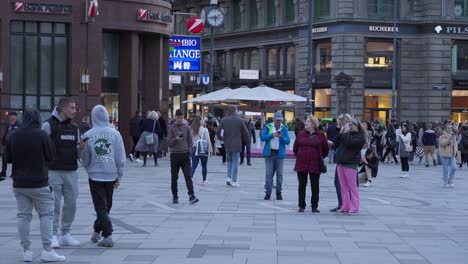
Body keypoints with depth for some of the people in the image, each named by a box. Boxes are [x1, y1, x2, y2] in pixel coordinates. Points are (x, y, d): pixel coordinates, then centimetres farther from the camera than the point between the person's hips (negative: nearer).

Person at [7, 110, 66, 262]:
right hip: (39, 183, -4)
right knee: (46, 214, 3)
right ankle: (47, 251, -3)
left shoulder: (13, 136, 1)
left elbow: (8, 158, 7)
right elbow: (50, 157, -6)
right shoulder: (41, 135, -10)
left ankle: (26, 251, 7)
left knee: (23, 215, 8)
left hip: (19, 184, 4)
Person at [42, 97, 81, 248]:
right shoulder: (49, 125, -5)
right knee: (54, 203, -3)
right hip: (54, 171, -6)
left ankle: (66, 234, 17)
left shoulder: (74, 128, 13)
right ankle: (54, 236, 5)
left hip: (71, 171, 6)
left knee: (71, 202, 6)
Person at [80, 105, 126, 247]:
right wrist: (119, 176, 3)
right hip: (111, 175, 2)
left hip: (95, 176, -2)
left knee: (101, 207, 3)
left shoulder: (88, 135, -7)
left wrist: (88, 169, 19)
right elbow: (121, 157, -2)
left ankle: (107, 236, -6)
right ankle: (97, 231, 29)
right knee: (106, 206, 17)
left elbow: (85, 159, 0)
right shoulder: (115, 133, -4)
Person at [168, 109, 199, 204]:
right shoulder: (172, 129, 2)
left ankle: (192, 196, -14)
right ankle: (175, 196, 16)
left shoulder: (187, 128, 7)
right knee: (174, 177, 6)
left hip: (185, 155, 0)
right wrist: (176, 139, -19)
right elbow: (169, 143, -2)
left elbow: (190, 142, 10)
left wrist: (189, 152, -1)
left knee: (188, 176, -8)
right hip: (175, 155, 0)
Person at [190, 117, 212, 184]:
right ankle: (204, 180, 17)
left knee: (194, 165, 3)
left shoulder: (191, 130, -2)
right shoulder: (204, 130, -10)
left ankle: (191, 177, -18)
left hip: (194, 149, 2)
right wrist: (210, 149, 2)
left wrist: (191, 148, 6)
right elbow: (208, 140, -8)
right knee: (204, 166, 10)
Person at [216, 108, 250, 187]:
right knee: (235, 162, 2)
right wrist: (248, 141, 13)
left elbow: (217, 132, -3)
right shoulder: (240, 120, -6)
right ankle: (234, 181, 1)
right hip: (236, 145, -3)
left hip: (227, 144, 3)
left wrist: (221, 138, 15)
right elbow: (245, 133, -2)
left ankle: (229, 177, 7)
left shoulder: (224, 120, 0)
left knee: (230, 161, 19)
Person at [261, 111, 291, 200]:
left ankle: (279, 192, 10)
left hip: (280, 153, 1)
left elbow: (288, 141, -1)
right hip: (269, 153, -1)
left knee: (279, 174, 3)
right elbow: (262, 137, -5)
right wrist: (272, 135, -16)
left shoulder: (284, 128, 5)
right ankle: (268, 192, 2)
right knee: (269, 173, -2)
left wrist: (281, 137, -19)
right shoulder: (268, 127, 4)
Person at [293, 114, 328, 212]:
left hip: (315, 164, -1)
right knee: (302, 185, 5)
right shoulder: (301, 134, 4)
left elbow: (325, 149, 7)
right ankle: (301, 206, 12)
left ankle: (314, 206, 13)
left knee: (315, 186, 5)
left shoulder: (320, 134, -1)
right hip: (301, 164, 2)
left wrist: (321, 157, 11)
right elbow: (295, 148, 14)